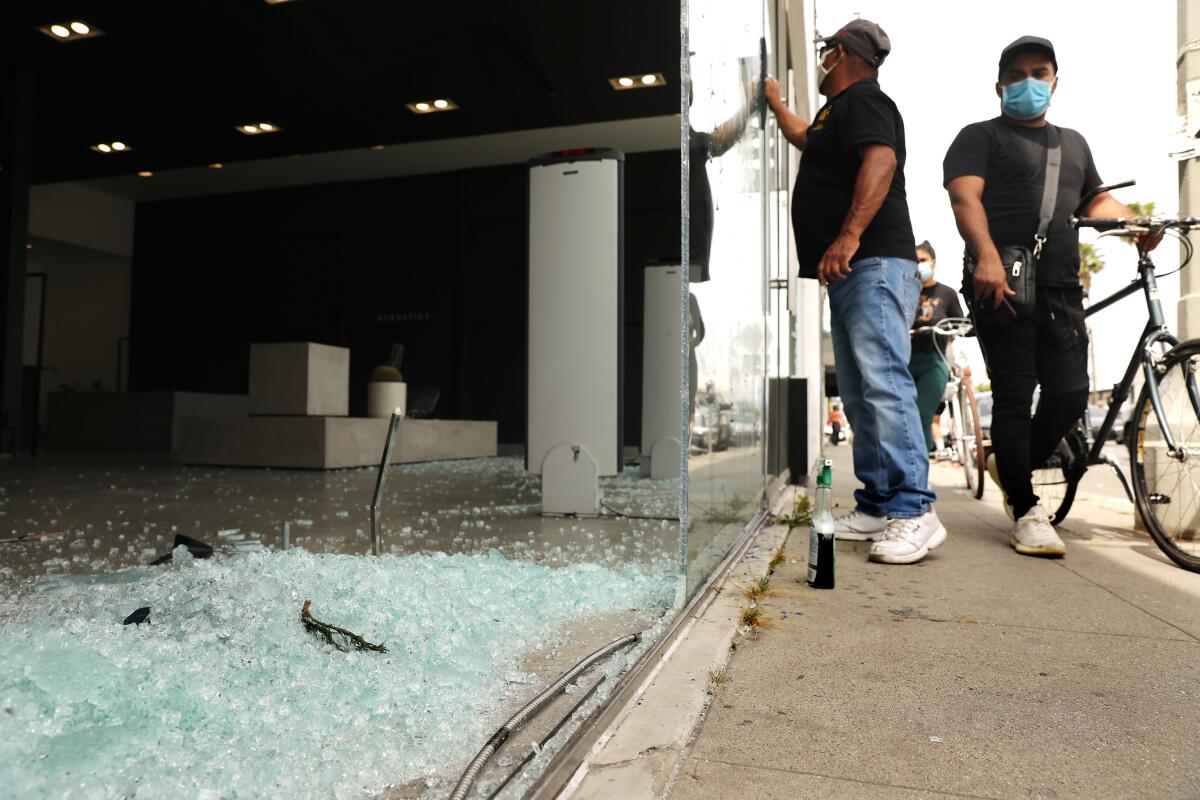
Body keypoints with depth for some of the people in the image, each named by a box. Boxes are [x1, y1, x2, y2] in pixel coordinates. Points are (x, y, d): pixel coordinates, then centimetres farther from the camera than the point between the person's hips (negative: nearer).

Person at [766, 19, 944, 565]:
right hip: (850, 274, 10)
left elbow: (881, 159, -21)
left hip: (873, 266, -10)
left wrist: (850, 234, -31)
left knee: (883, 384, -18)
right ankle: (877, 506, 8)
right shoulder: (838, 112, 29)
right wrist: (774, 101, 62)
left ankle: (914, 511, -18)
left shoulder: (862, 99, -2)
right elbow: (804, 137, 52)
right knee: (858, 396, 5)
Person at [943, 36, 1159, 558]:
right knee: (1014, 397, -6)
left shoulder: (1073, 143, 29)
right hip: (1003, 286, -6)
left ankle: (1013, 468, 23)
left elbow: (1097, 201, 32)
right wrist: (987, 256, -27)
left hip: (1061, 291, 6)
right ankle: (1026, 512, 2)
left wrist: (1136, 222, 8)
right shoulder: (981, 137, 8)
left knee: (1070, 394, -2)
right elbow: (965, 197, -9)